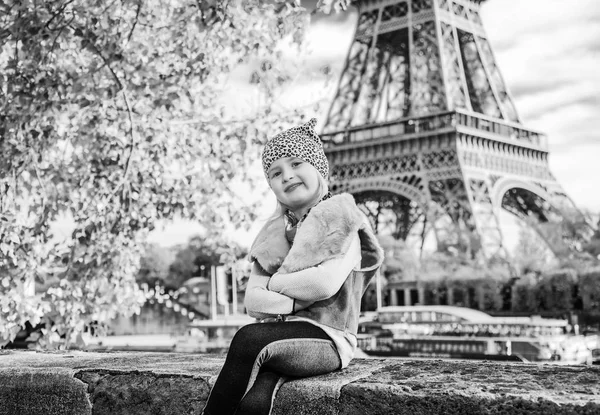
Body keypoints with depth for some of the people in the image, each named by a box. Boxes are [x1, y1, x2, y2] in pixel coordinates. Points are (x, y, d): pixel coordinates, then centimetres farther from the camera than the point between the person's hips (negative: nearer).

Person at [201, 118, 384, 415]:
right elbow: (252, 300, 6)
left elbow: (326, 283, -14)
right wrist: (297, 302, -12)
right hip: (278, 339, 4)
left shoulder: (341, 223, 4)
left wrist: (273, 282, -1)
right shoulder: (272, 234, 18)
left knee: (248, 338, -31)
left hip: (327, 338, -4)